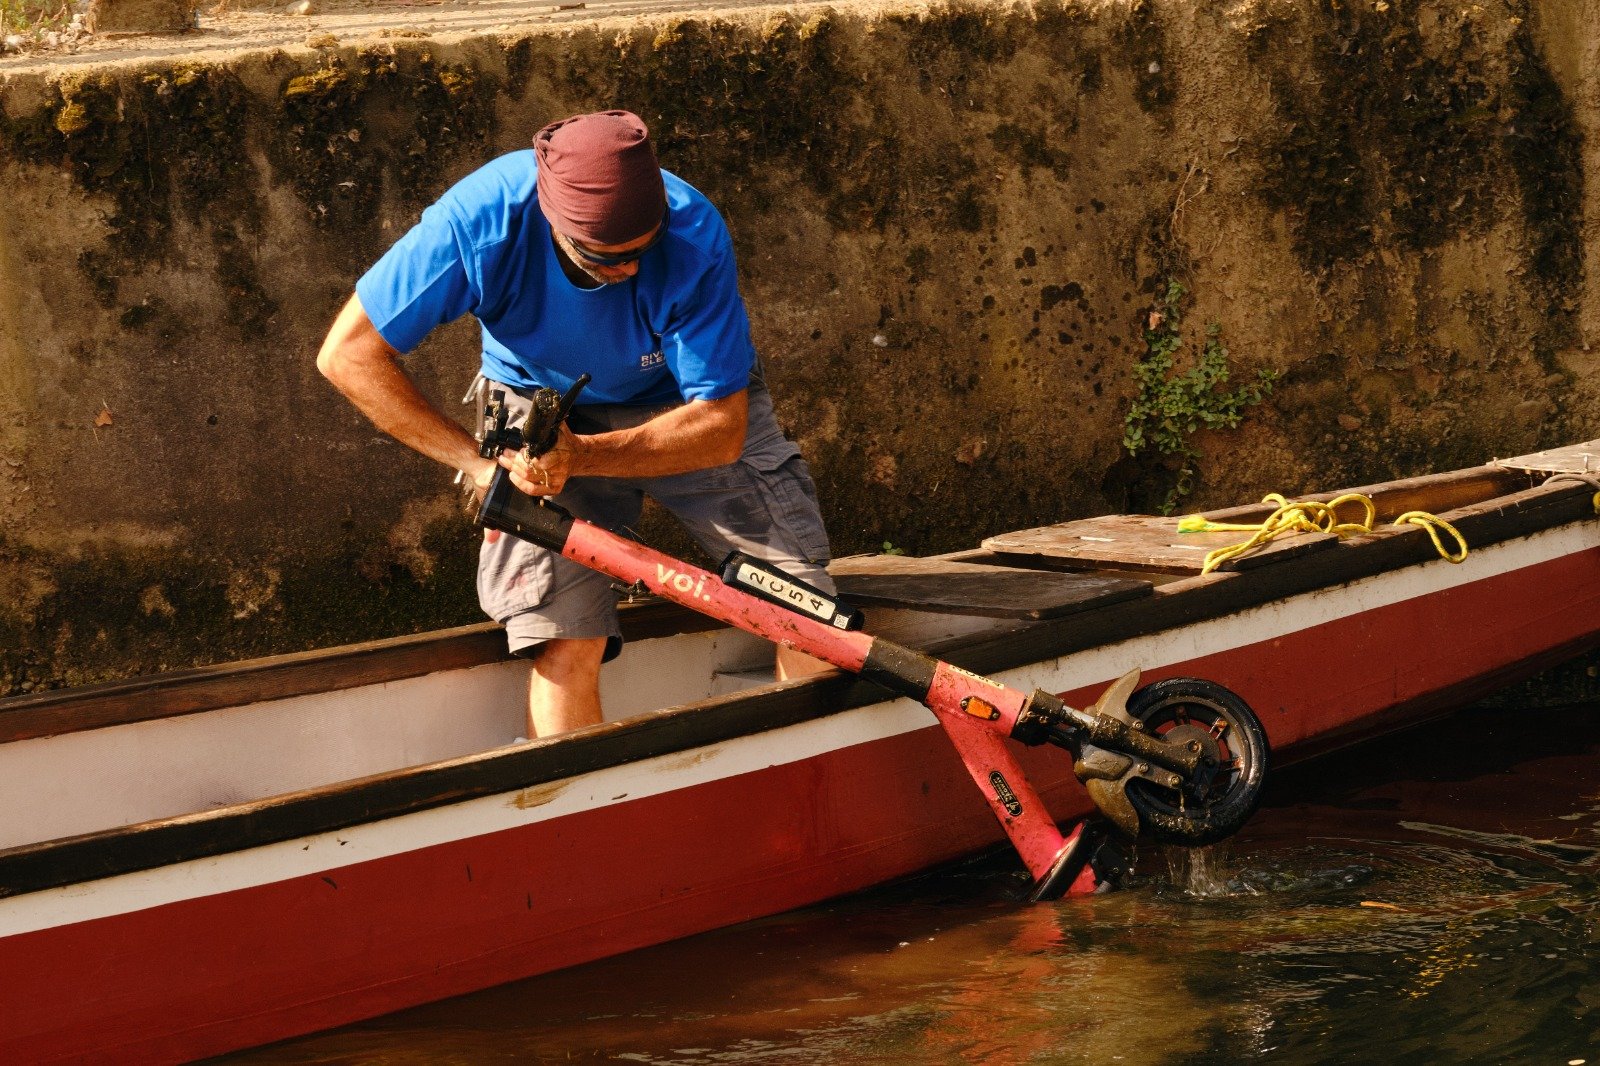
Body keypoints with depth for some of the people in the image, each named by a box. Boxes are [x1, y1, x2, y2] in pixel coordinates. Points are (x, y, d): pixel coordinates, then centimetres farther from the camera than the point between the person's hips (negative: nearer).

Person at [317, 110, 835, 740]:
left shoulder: (693, 235, -32)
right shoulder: (483, 221, -32)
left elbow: (719, 428, -27)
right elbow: (348, 355, -26)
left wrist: (583, 457, -41)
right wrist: (479, 461, -29)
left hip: (684, 402, 1)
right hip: (543, 405, -1)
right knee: (565, 642, -21)